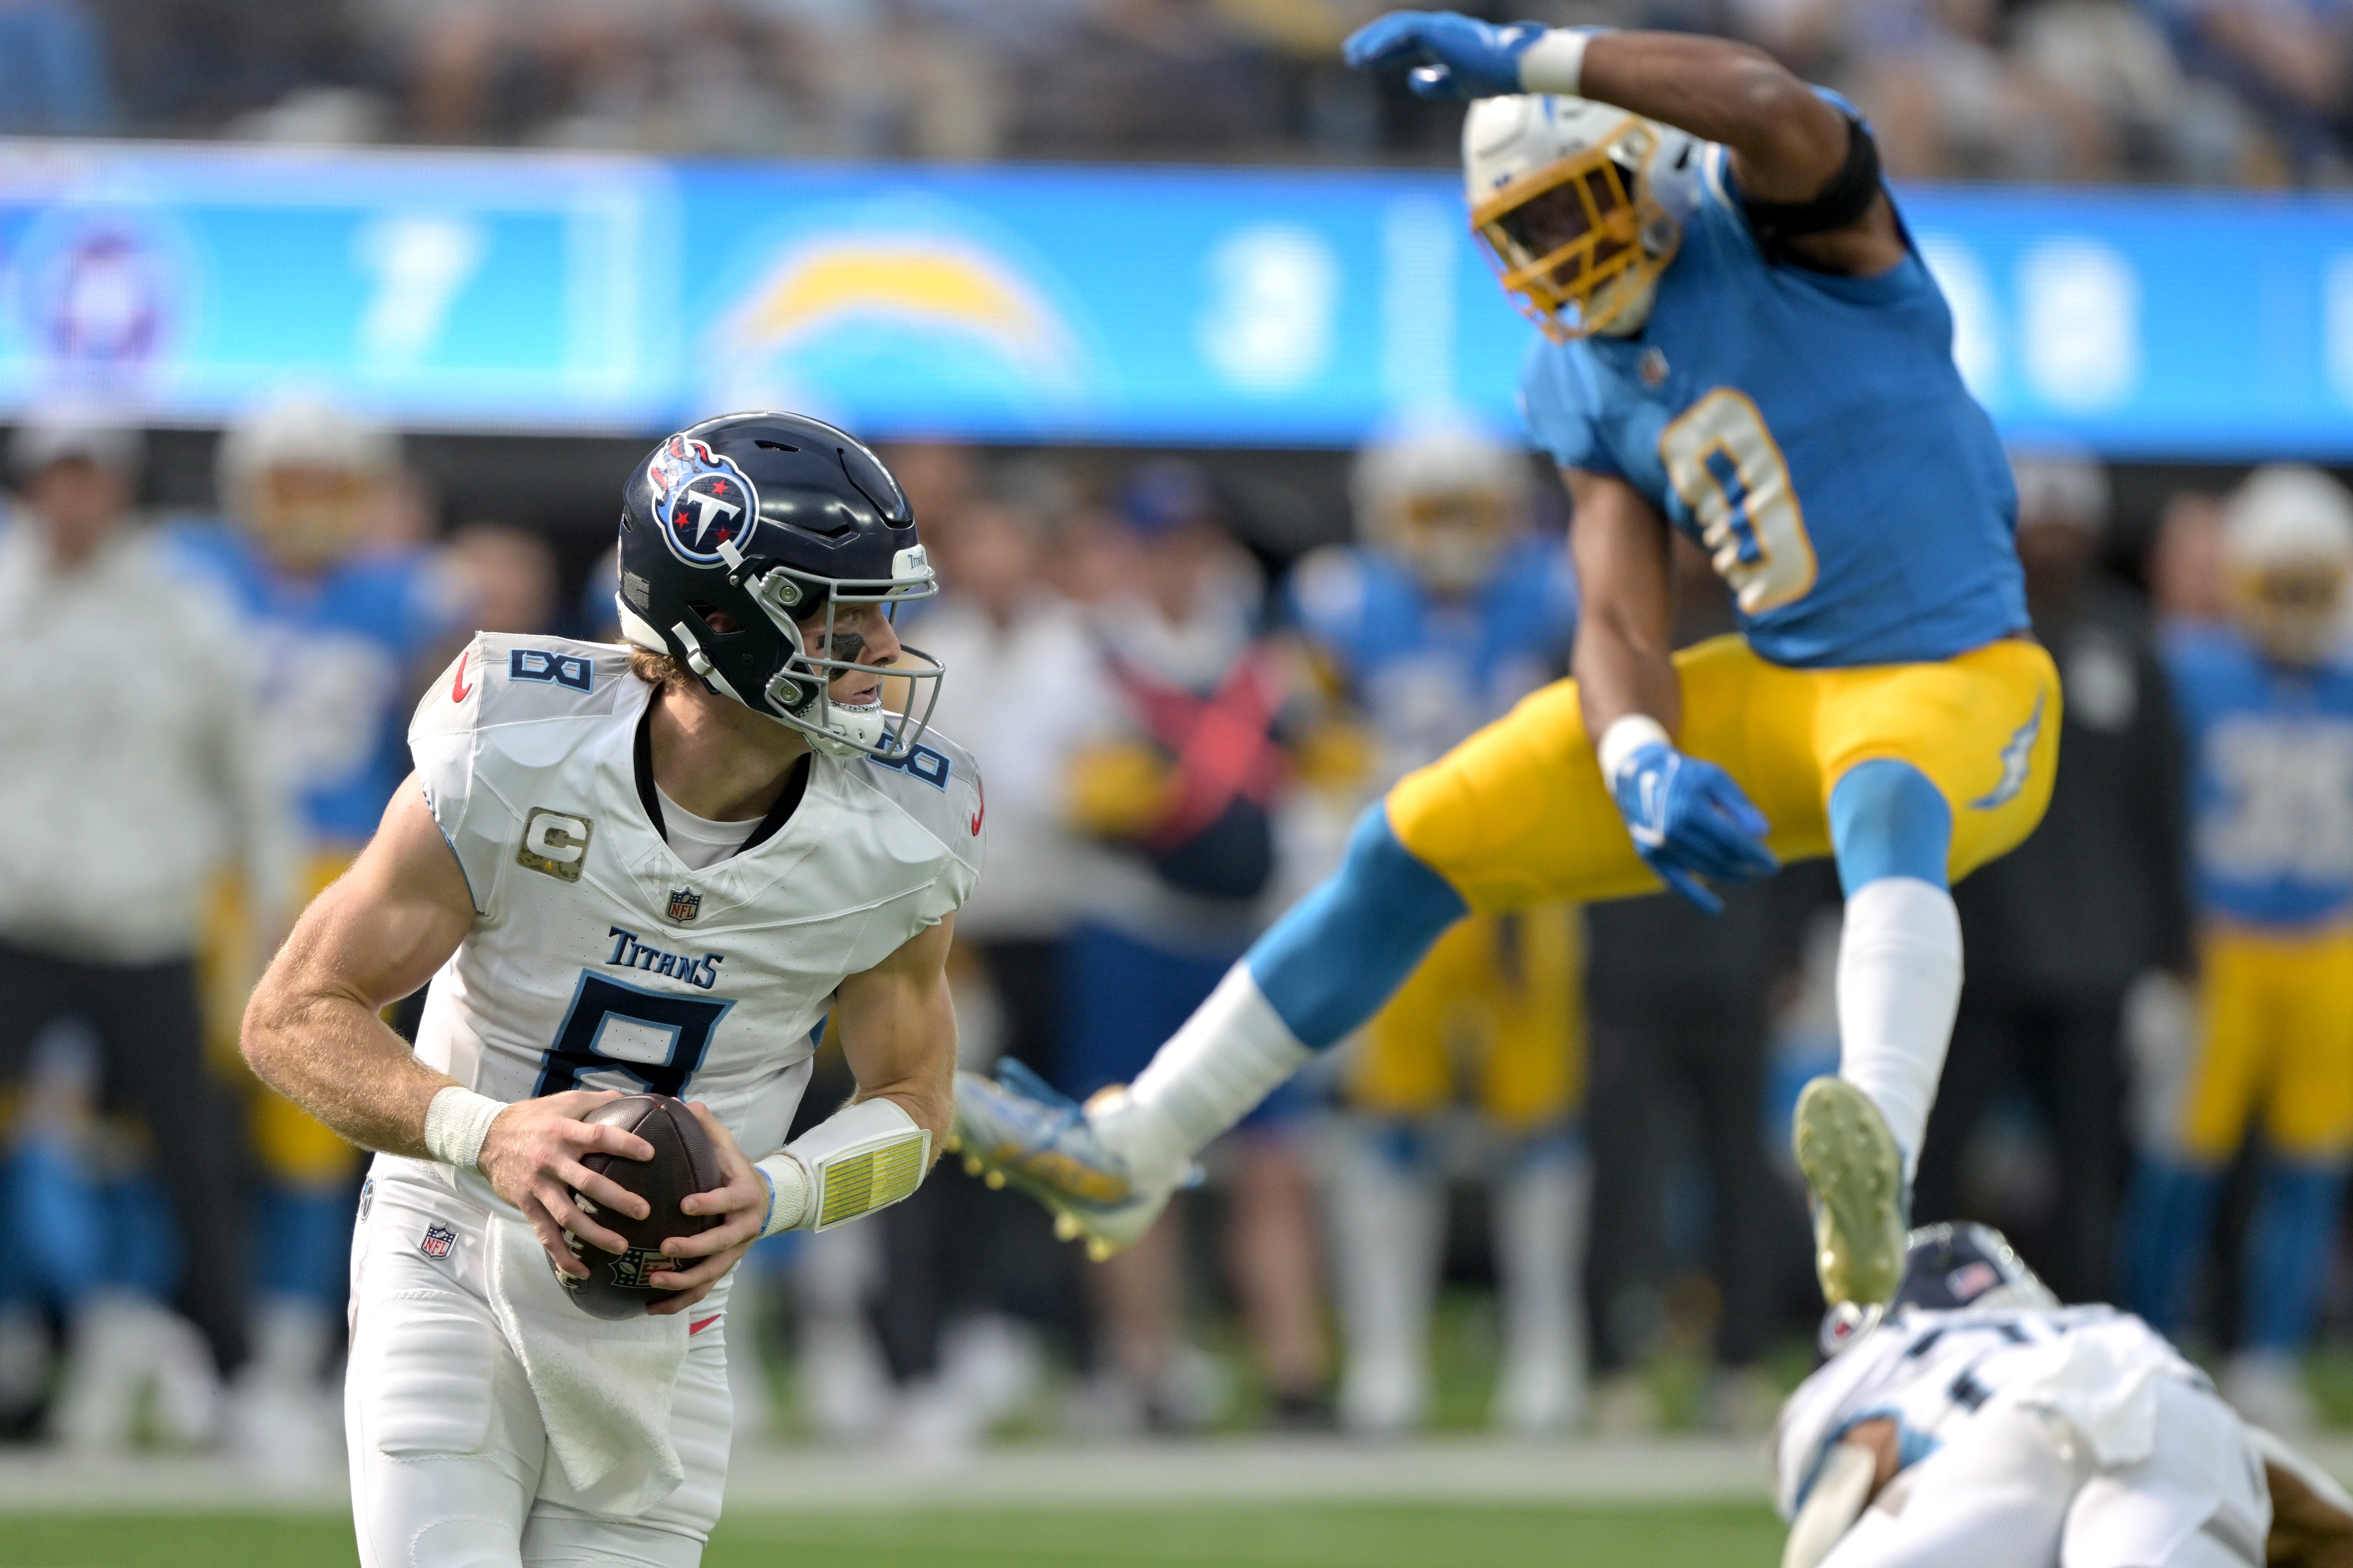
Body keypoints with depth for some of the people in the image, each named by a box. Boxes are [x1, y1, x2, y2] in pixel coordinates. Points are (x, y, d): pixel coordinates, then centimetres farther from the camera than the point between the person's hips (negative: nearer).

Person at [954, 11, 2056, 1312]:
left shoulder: (1777, 217, -12)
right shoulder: (1586, 385, 7)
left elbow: (1772, 106, -38)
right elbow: (1619, 631, 1)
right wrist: (1642, 762, -23)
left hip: (1960, 689, -7)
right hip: (1776, 689, 7)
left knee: (1884, 804, -44)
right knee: (1418, 842, 4)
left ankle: (1876, 1193, -68)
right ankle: (1130, 1155, 14)